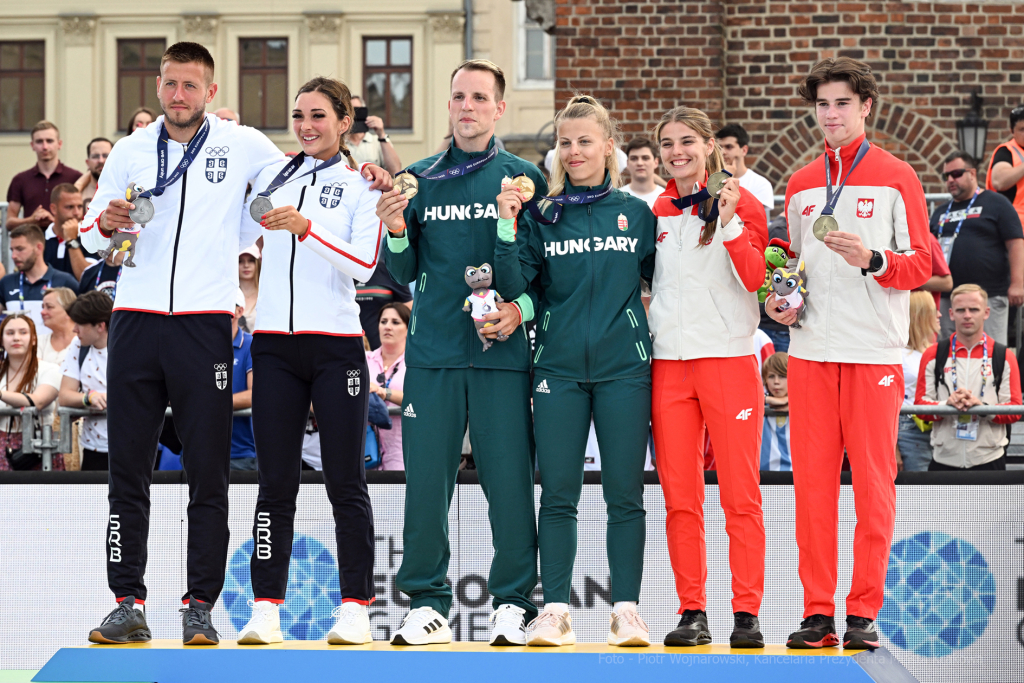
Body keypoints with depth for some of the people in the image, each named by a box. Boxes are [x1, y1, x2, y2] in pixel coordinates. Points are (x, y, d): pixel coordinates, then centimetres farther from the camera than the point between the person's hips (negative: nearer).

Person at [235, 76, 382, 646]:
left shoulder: (362, 185, 2)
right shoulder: (273, 175, 12)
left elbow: (365, 262, -10)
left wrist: (306, 228, -22)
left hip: (336, 344, -3)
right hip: (275, 342, 3)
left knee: (346, 482, -2)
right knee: (276, 482, 2)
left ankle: (356, 609, 4)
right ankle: (265, 608, 4)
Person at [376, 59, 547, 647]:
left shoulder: (524, 178, 6)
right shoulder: (420, 179, 12)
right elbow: (407, 274, 12)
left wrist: (524, 307, -12)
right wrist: (396, 233, -7)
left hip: (503, 353, -2)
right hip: (433, 350, 2)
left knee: (509, 479, -2)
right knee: (426, 480, 0)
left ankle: (513, 604, 7)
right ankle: (427, 604, 9)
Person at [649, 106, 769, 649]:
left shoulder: (739, 201, 1)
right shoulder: (657, 211, 13)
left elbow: (754, 278, -10)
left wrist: (729, 221, -19)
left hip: (729, 356, -4)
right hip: (669, 362, 4)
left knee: (740, 494, -4)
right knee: (679, 498, 3)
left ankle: (747, 613, -1)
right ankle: (692, 612, 8)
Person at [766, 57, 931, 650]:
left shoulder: (896, 178, 3)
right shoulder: (801, 185, 16)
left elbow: (923, 263, 0)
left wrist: (872, 260, -17)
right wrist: (779, 301, 6)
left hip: (874, 351, -4)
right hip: (812, 351, 4)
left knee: (873, 479, -2)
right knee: (812, 480, 2)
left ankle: (865, 612, 2)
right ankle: (818, 613, 6)